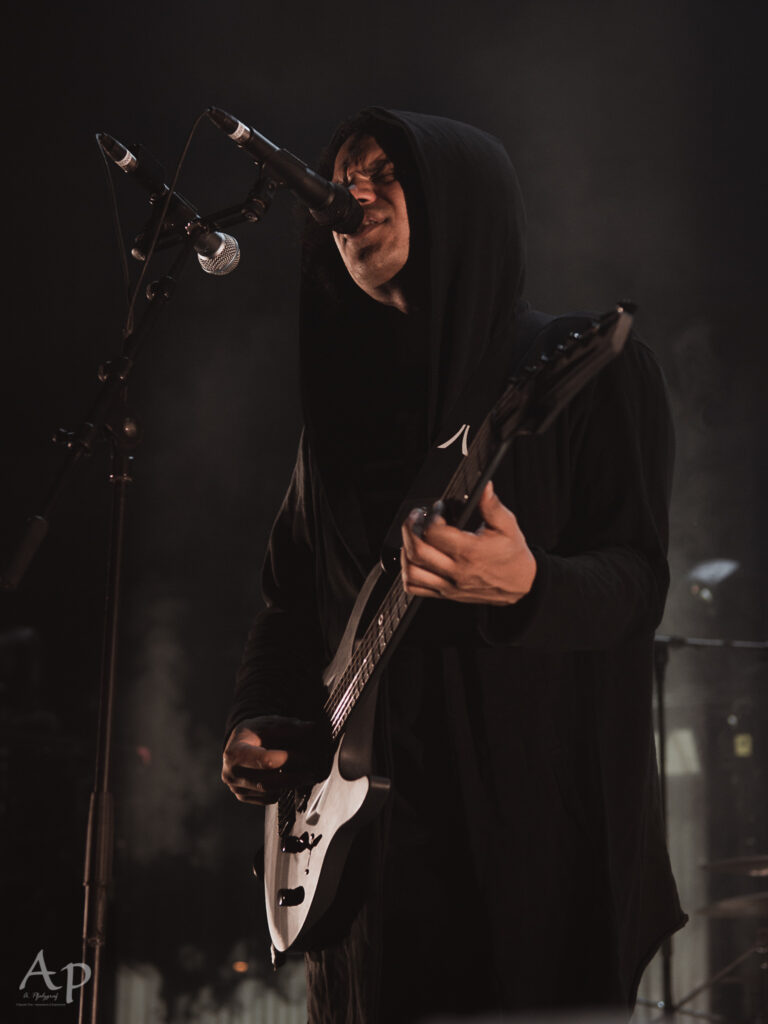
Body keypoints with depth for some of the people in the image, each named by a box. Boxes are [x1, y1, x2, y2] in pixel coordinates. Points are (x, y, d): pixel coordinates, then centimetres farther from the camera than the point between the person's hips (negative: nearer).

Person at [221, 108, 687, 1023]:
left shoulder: (584, 370, -1)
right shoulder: (343, 406, 15)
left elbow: (638, 579, -10)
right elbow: (287, 603, 19)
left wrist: (526, 586, -30)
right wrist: (256, 729, 2)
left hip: (539, 835, -5)